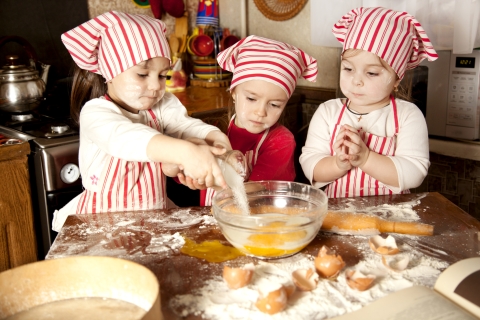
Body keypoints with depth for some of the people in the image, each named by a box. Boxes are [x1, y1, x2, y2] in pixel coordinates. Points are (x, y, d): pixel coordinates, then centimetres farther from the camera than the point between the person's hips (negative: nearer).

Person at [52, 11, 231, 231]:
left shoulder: (163, 106, 1)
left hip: (155, 217, 5)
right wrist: (185, 152, -51)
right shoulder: (96, 113, -17)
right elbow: (125, 138, -35)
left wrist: (216, 139, -36)